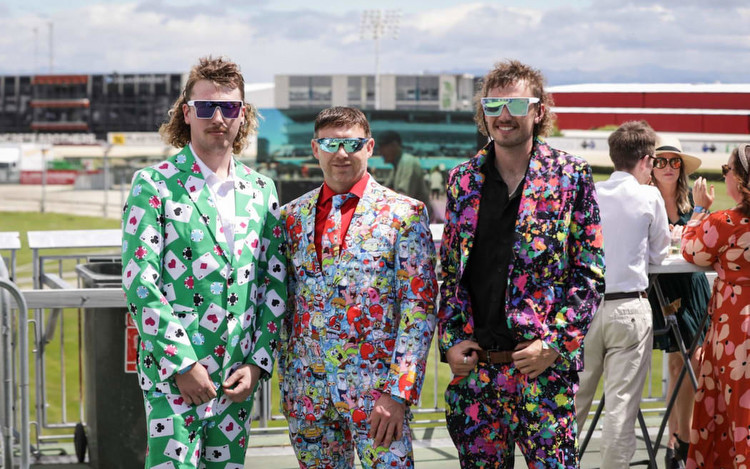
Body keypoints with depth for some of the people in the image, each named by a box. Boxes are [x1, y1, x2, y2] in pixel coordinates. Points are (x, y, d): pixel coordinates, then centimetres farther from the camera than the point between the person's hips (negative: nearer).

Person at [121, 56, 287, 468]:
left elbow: (275, 284, 11)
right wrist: (182, 364, -14)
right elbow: (140, 284, -10)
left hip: (239, 377, 5)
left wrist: (258, 362, 2)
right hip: (173, 373, -4)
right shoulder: (154, 185, -4)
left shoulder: (262, 190, 10)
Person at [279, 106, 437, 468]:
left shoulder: (404, 213, -2)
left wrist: (398, 393, -13)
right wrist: (285, 386, 8)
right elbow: (285, 308, 13)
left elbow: (419, 309, -7)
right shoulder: (293, 217, 9)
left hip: (376, 389, -3)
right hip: (308, 391, 4)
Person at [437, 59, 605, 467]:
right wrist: (450, 340, 2)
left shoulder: (570, 177, 0)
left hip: (544, 366, -3)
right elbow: (448, 270, 14)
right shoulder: (463, 180, 10)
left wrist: (553, 344, -11)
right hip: (474, 365, 3)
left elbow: (591, 275, -2)